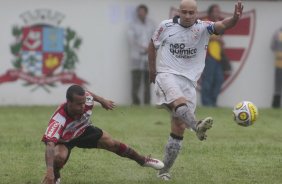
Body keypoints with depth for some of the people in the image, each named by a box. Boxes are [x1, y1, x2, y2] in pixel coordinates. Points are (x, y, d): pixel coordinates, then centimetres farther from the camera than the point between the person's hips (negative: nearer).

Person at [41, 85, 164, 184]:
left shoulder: (87, 100, -34)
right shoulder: (58, 119, -49)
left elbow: (87, 94, -6)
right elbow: (49, 145, -59)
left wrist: (102, 100, 13)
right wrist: (49, 170, -72)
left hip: (84, 131, 4)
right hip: (64, 139, -4)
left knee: (112, 144, 0)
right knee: (59, 158, -34)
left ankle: (143, 160, 27)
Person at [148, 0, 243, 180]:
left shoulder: (203, 28, 0)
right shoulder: (166, 26, 2)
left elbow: (222, 25, -20)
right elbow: (153, 45, 18)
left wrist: (235, 18, -41)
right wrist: (152, 71, 22)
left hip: (189, 82, 2)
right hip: (167, 76, -2)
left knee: (179, 128, 0)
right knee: (179, 101, -36)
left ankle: (165, 170, 9)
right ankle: (197, 126, -64)